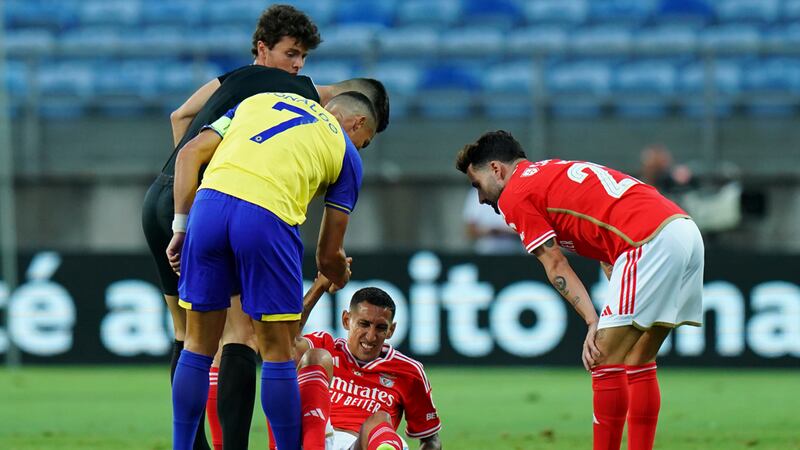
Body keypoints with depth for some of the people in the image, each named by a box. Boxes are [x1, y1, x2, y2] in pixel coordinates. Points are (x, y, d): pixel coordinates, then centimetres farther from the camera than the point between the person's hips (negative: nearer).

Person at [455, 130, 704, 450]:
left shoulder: (513, 196, 5)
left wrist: (594, 322, -8)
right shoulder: (556, 171, 30)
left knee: (606, 362, -4)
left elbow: (556, 266, -3)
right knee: (638, 363, 15)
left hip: (649, 241, -9)